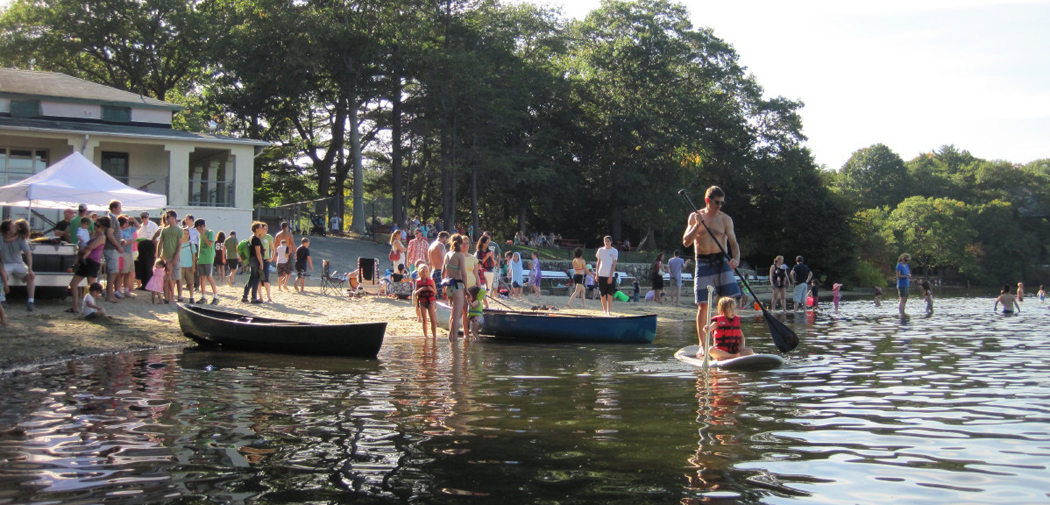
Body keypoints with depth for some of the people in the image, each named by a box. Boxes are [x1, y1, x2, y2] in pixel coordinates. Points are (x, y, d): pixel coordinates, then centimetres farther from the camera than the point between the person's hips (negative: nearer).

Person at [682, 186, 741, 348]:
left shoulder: (725, 219, 4)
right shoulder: (695, 217, 6)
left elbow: (733, 243, -1)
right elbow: (686, 242, 0)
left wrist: (736, 259, -21)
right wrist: (698, 224, -14)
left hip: (722, 262, 0)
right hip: (703, 264, 0)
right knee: (703, 305, -1)